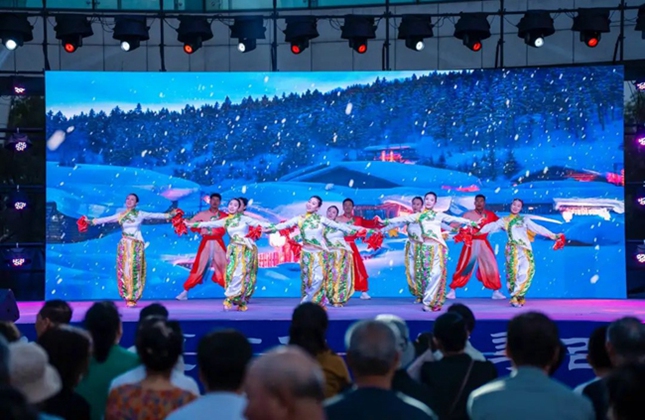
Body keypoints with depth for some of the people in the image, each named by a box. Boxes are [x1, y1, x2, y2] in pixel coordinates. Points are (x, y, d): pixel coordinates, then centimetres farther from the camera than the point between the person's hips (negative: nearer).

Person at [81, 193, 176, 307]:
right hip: (125, 246, 1)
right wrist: (91, 221, 0)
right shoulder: (120, 215, 5)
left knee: (135, 271, -5)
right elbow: (106, 219, 4)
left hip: (137, 246, -1)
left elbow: (155, 216, 1)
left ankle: (133, 298, -2)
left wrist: (170, 215, -5)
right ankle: (128, 298, 2)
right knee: (125, 271, -3)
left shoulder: (140, 214, 3)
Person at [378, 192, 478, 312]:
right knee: (426, 274, -5)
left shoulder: (439, 215, 11)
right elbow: (403, 219, 6)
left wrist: (470, 222, 4)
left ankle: (429, 301, -7)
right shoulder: (418, 216, 11)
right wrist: (387, 221, -1)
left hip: (437, 247, 0)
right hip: (425, 247, 0)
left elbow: (454, 219, 9)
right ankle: (429, 301, -1)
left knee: (436, 273, -12)